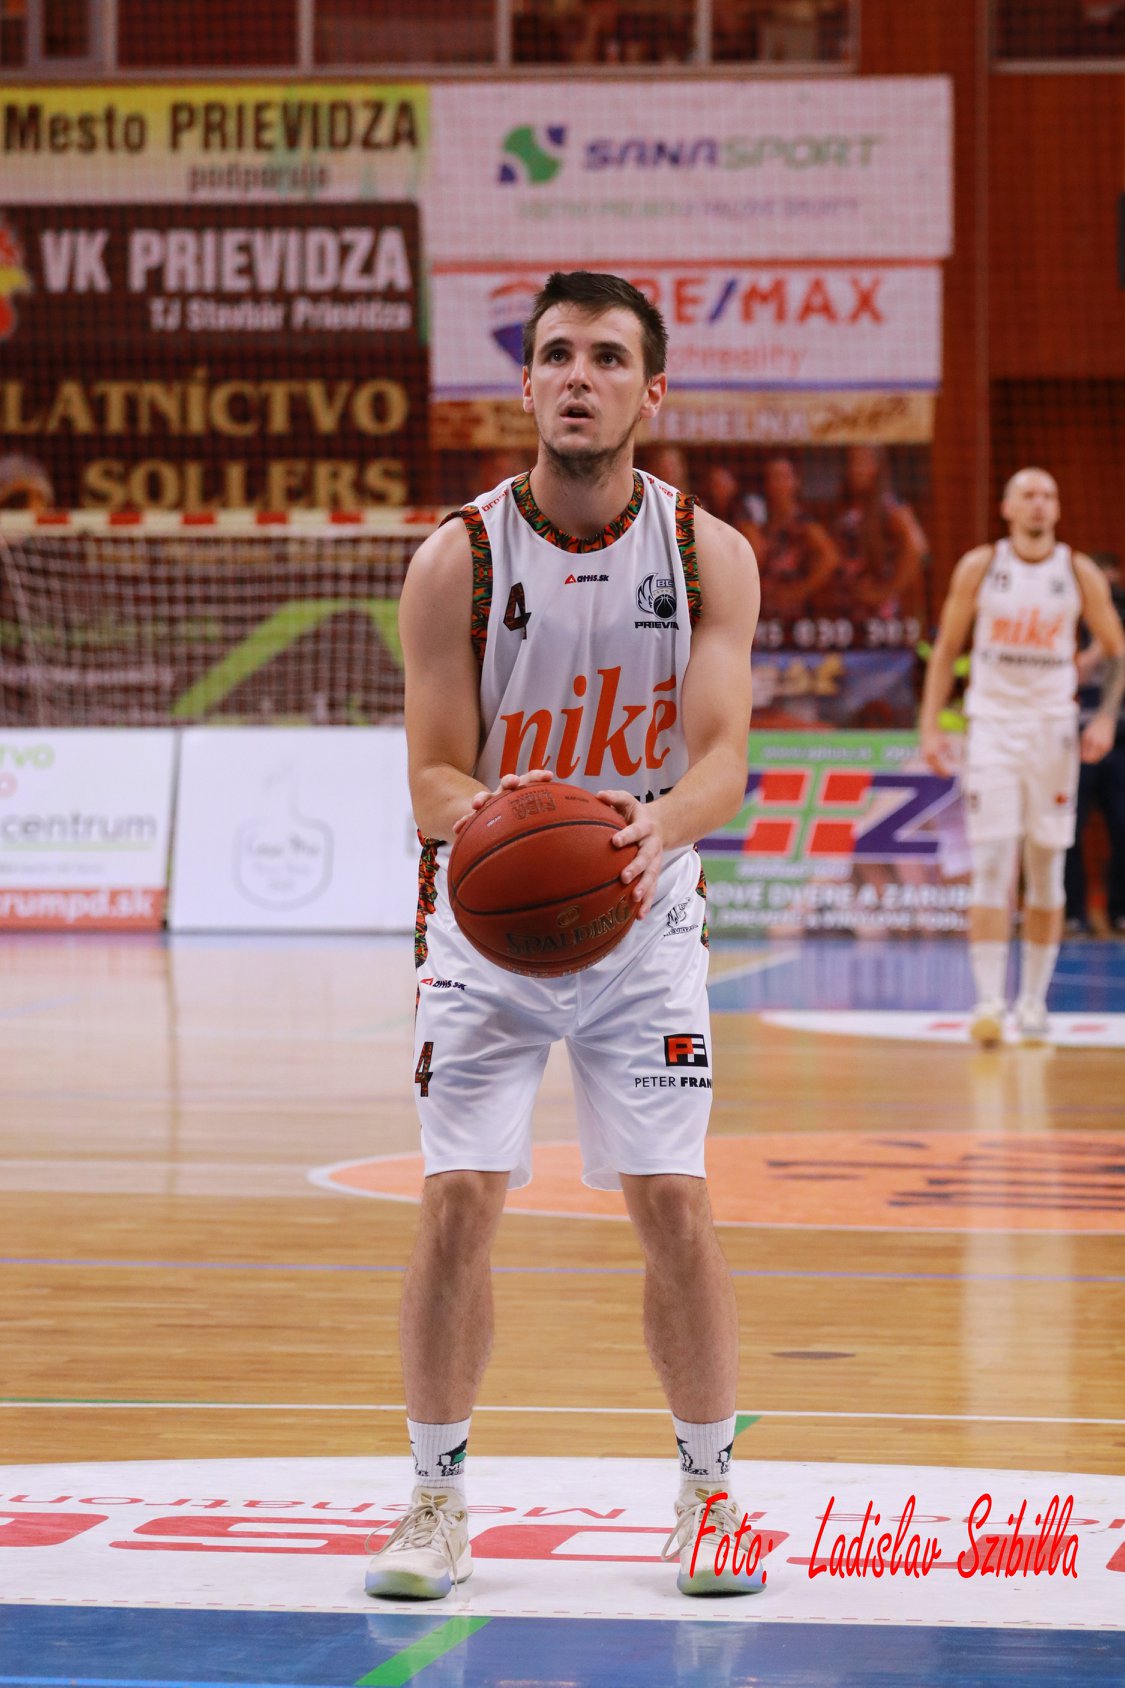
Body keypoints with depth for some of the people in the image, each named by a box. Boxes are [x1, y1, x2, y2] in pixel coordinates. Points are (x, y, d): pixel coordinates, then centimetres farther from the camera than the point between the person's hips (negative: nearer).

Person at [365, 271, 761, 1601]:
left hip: (644, 923, 1)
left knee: (672, 1206, -4)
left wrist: (657, 827, -41)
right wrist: (482, 816, -38)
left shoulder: (708, 555, -9)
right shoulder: (457, 559, -12)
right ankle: (437, 1496, 9)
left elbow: (724, 755, -18)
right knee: (457, 1202, -7)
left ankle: (711, 1488, 14)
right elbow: (432, 776, -14)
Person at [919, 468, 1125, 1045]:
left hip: (1053, 730, 1)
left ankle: (1034, 1001, 13)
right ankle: (988, 1000, -14)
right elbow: (945, 650, 5)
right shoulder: (979, 567, -1)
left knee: (1046, 871, 5)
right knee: (992, 868, -10)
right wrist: (930, 726, -3)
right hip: (992, 725, -1)